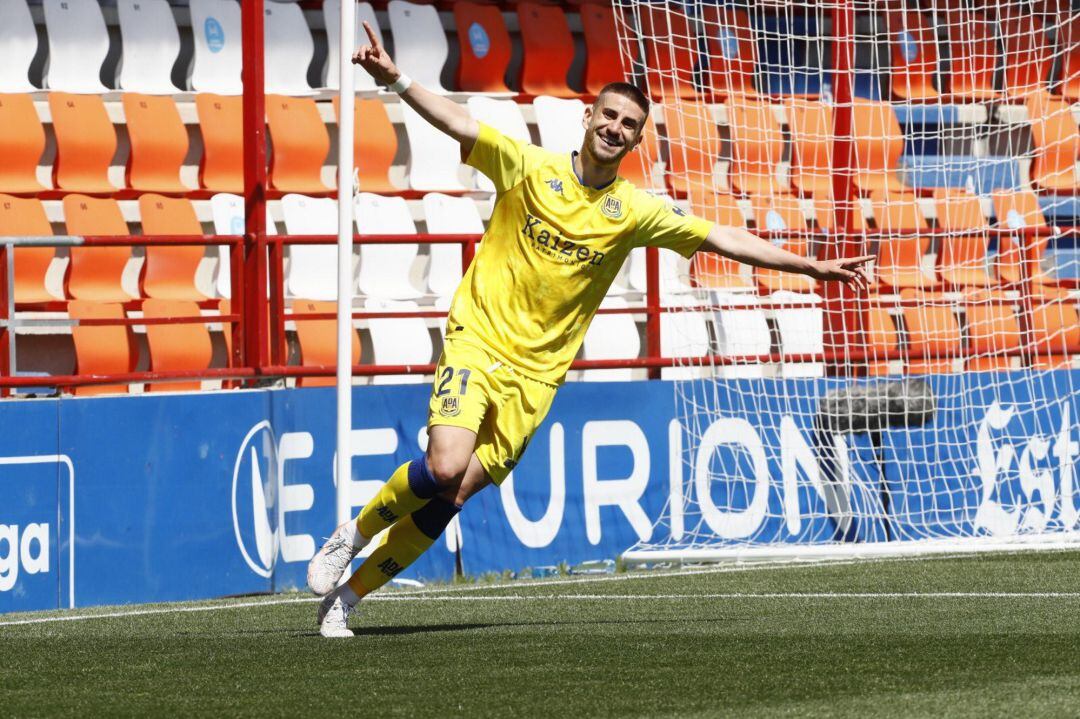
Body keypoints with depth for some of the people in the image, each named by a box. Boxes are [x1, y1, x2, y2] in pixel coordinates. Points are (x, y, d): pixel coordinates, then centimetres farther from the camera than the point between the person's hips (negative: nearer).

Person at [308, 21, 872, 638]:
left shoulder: (636, 212, 4)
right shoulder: (531, 169, -3)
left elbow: (723, 239, 7)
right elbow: (459, 123, -13)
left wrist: (812, 266, 4)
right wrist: (395, 79, -29)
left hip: (538, 372, 3)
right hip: (478, 339, -3)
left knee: (452, 498, -5)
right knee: (446, 467, -25)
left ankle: (349, 593, 10)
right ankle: (354, 534, 3)